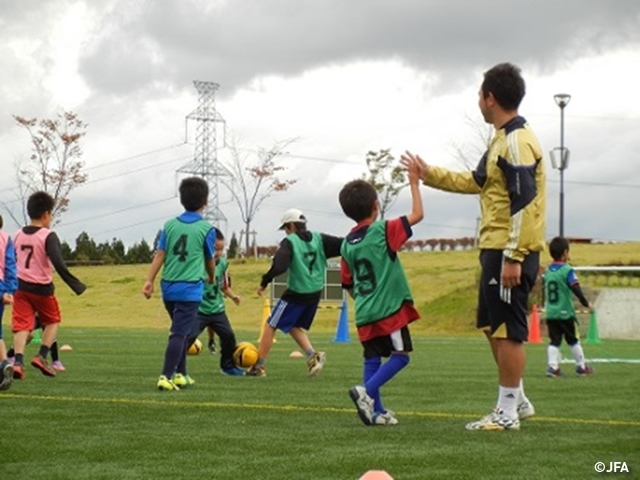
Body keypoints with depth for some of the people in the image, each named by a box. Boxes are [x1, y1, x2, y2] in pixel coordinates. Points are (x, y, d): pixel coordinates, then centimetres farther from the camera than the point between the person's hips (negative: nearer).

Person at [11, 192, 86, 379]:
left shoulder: (18, 235, 6)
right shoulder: (48, 236, -13)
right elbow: (59, 265, -22)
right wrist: (76, 285, -19)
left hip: (20, 287, 4)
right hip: (42, 288, -4)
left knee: (22, 325, 1)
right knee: (53, 321, 18)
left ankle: (18, 362, -17)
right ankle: (41, 356, 4)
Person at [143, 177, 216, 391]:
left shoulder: (170, 225, 6)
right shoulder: (206, 229, -4)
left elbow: (160, 255, -1)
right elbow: (209, 261, 9)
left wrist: (149, 281, -1)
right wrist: (211, 278, 29)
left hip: (169, 287, 5)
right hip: (190, 289, -5)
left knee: (181, 331, 20)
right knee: (179, 334, -7)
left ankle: (180, 375, 25)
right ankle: (166, 377, -16)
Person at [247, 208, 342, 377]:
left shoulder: (289, 242, -11)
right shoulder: (319, 239, 4)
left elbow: (279, 266, -23)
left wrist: (264, 282, -15)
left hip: (296, 293, -6)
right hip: (315, 293, 6)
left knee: (270, 326, 7)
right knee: (295, 327, 24)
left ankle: (258, 366, 9)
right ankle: (313, 356, 3)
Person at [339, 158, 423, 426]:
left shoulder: (347, 244, 9)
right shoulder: (383, 231, -9)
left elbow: (348, 284, 14)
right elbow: (417, 215, -7)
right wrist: (414, 183, 2)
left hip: (364, 314, 6)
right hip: (389, 309, -6)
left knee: (372, 359, 10)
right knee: (400, 355, -1)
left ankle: (377, 411, 8)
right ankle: (366, 391, -16)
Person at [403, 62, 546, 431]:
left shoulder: (516, 141, -16)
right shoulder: (504, 139, 16)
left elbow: (524, 204, -22)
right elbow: (478, 182, 29)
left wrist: (513, 258, -24)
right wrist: (430, 175, 31)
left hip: (510, 252, -10)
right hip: (495, 249, 10)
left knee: (507, 330, -5)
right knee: (494, 327, 17)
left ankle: (507, 414, 2)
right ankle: (518, 400, 25)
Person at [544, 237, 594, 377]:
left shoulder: (547, 271, 8)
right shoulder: (567, 270, -11)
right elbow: (576, 289, -16)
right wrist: (586, 303, -9)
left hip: (550, 313, 4)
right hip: (565, 313, -4)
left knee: (554, 341, 3)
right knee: (573, 340, 9)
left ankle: (552, 365, -12)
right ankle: (581, 366, 19)